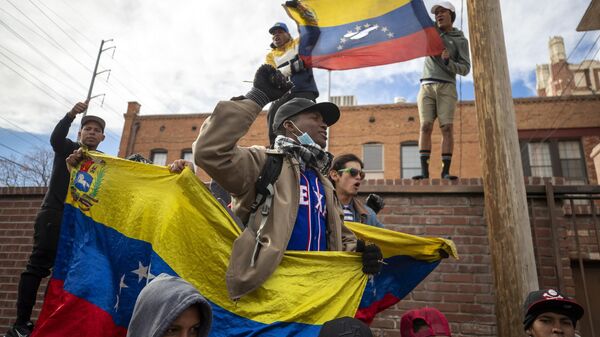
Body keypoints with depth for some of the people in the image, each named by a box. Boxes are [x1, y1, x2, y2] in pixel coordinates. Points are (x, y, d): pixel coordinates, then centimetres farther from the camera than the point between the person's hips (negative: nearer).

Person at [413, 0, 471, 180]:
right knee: (426, 127, -12)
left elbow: (465, 69, 0)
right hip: (427, 87, 2)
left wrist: (448, 62, -18)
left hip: (446, 88, -2)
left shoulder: (461, 41, 7)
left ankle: (445, 171, -13)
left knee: (447, 128, -14)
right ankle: (424, 170, -16)